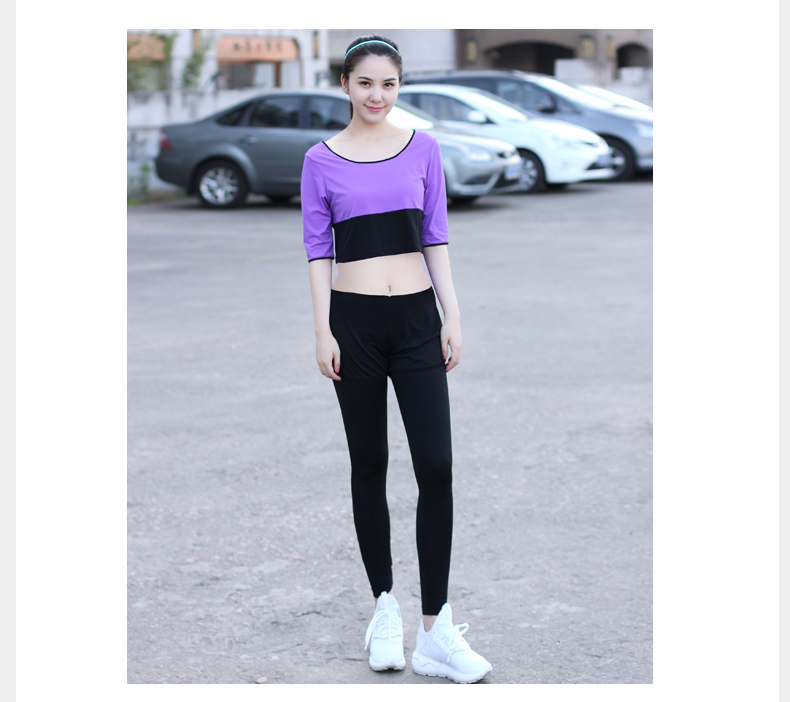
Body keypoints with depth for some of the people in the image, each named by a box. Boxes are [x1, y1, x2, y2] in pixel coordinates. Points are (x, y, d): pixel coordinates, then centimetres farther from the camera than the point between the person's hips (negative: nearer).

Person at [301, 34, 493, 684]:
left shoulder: (423, 149, 6)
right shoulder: (321, 160, 3)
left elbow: (436, 239, 7)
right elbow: (319, 250, 2)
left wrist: (452, 317, 1)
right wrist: (323, 331, -5)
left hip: (416, 318, 1)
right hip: (354, 320, 0)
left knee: (436, 467, -8)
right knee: (370, 466, 8)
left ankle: (436, 630, -5)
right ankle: (385, 606, 21)